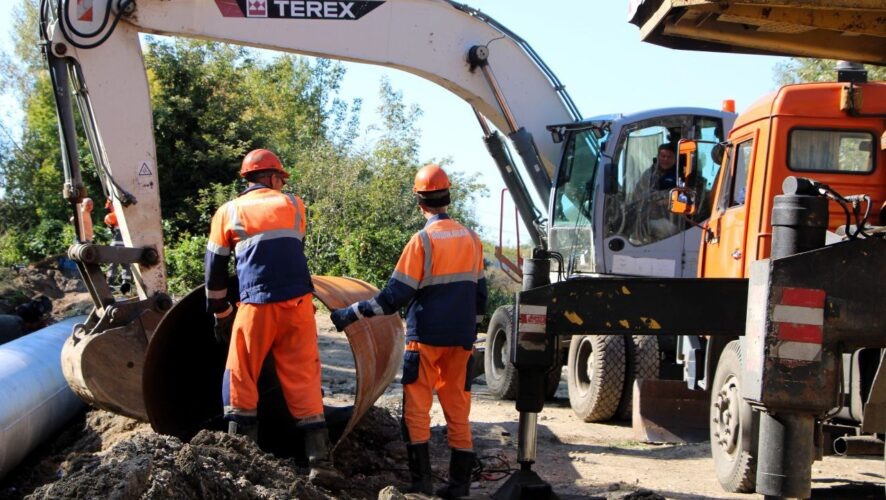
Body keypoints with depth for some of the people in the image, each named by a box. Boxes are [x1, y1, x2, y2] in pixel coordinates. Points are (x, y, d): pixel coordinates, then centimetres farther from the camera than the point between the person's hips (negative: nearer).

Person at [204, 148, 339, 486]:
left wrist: (221, 315, 20)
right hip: (298, 303, 2)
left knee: (241, 380, 10)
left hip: (257, 306, -2)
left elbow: (215, 271, 11)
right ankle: (320, 461, 2)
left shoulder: (228, 212, 8)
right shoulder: (293, 204, 12)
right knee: (304, 380, 5)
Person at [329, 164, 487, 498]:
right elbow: (479, 293, 13)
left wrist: (353, 313, -8)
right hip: (461, 339, 5)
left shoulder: (422, 240, -12)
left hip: (427, 336, -5)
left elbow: (395, 296, -15)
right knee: (458, 407, 9)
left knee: (417, 407, 3)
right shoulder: (471, 239, 6)